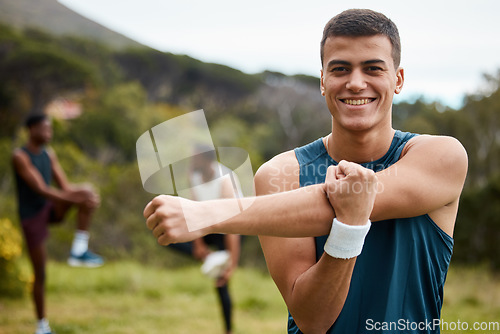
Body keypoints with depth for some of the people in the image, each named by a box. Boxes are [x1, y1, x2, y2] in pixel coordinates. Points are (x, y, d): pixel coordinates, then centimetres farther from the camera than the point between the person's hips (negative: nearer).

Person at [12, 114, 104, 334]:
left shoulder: (49, 154, 4)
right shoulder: (20, 156, -17)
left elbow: (64, 186, 2)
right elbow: (40, 189, -25)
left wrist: (84, 196, -19)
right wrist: (73, 198, -32)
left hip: (50, 208, 6)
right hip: (32, 215, -6)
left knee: (88, 192, -19)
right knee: (40, 274, -1)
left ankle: (79, 251, -16)